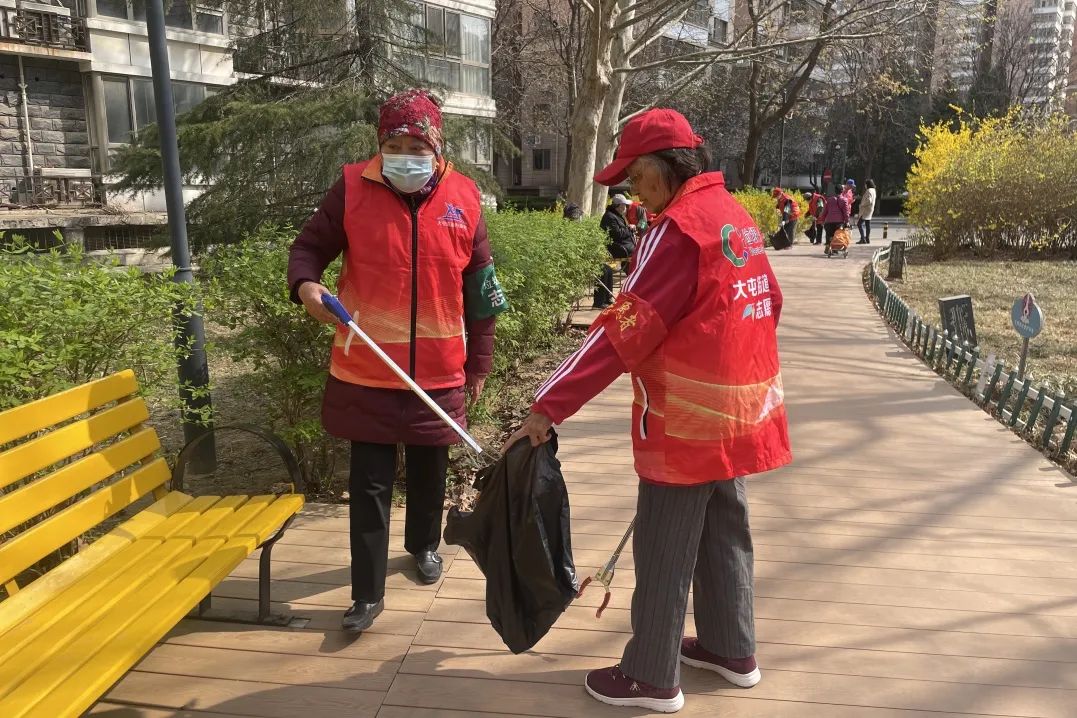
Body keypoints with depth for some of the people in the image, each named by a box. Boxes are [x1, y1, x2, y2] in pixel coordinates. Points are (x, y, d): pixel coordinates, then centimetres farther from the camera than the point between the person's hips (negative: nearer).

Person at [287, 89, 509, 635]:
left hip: (439, 370, 2)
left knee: (429, 471, 20)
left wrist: (478, 362, 7)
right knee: (369, 483, 4)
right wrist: (305, 283, -21)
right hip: (367, 371, -1)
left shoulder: (463, 198, -1)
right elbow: (310, 245, 3)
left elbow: (478, 286, 5)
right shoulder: (352, 189, -6)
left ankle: (424, 545, 46)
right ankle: (368, 592, 17)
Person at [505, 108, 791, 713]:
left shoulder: (679, 227, -18)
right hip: (738, 409, 9)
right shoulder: (737, 216, 9)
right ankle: (733, 650, 36)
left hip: (689, 418, -9)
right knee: (725, 534, 20)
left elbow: (625, 330, -24)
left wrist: (550, 405, -24)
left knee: (664, 551, 5)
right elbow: (767, 304, 17)